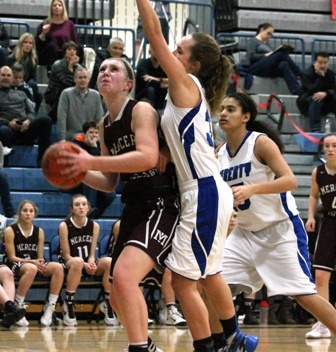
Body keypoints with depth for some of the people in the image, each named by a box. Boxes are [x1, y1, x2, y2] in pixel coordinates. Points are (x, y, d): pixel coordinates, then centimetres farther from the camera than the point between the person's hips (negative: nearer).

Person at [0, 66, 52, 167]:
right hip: (9, 128, -4)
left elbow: (32, 111, 20)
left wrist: (28, 121, -4)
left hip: (25, 128, 4)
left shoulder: (21, 94, 31)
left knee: (45, 119, -26)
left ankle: (42, 161, -28)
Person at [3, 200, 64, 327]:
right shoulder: (10, 230, -4)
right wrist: (32, 262, -20)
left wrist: (40, 263, -15)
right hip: (15, 265, -5)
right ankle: (17, 307, -28)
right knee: (31, 268, -41)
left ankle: (50, 308, -23)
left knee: (58, 267, -25)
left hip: (34, 264, 5)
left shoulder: (39, 231, 9)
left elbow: (40, 257, 10)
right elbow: (12, 257, -7)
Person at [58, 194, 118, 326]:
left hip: (88, 264, 4)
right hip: (68, 264, -4)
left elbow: (92, 253, 1)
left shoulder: (94, 226, -1)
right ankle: (68, 306, -28)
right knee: (78, 262, -40)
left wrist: (91, 263, -23)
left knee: (109, 262, -27)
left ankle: (107, 304, -12)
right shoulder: (65, 226, -11)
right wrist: (84, 265, -26)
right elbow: (66, 255, -11)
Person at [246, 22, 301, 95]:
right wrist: (265, 55, -13)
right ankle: (300, 74, -29)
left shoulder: (266, 43, 32)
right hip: (256, 68, -6)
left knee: (284, 65, -30)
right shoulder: (253, 41, 12)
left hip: (269, 70, 6)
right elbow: (250, 56, -5)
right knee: (282, 53, -26)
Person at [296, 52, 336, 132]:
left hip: (324, 105, 5)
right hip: (306, 104, -5)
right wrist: (321, 76, -32)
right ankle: (315, 130, -47)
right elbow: (312, 90, -29)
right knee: (315, 99, -38)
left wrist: (325, 93, -34)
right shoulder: (307, 74, -16)